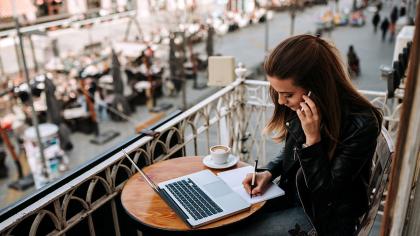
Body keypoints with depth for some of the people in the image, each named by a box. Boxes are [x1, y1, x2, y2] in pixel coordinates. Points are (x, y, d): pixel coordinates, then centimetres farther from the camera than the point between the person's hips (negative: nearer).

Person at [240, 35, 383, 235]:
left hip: (324, 217, -6)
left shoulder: (360, 124, -28)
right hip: (291, 197, 6)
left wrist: (313, 138, -31)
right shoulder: (301, 107, -10)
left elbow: (326, 191, -21)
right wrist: (268, 173, -7)